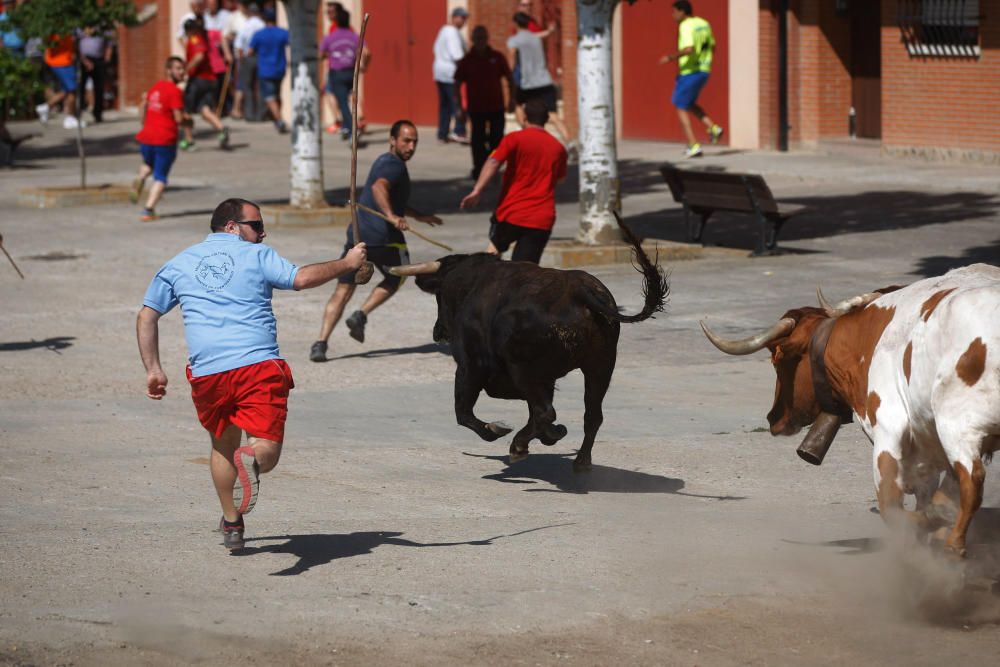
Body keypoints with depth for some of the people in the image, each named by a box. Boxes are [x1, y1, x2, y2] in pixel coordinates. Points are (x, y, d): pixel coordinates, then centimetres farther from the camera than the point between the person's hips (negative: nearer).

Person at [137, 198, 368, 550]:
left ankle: (231, 524, 27)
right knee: (267, 448, -4)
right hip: (260, 364, -3)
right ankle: (251, 460, -40)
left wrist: (153, 369, 22)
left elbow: (146, 316, 19)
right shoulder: (257, 256, 7)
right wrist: (347, 263, 4)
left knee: (223, 444, 25)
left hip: (207, 372, 3)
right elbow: (302, 278, -8)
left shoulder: (178, 264, 19)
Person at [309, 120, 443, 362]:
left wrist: (420, 216, 42)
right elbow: (379, 187, -28)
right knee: (395, 279, 18)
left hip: (357, 233, 8)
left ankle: (320, 343, -10)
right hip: (382, 237, -8)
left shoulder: (384, 161, 25)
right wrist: (391, 216, -40)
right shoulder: (394, 165, -6)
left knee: (343, 289, 2)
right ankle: (361, 315, 0)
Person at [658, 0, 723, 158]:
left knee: (681, 109, 3)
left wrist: (671, 57, -18)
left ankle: (694, 146, -4)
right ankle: (713, 128, 7)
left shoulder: (686, 26, -17)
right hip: (704, 71, 8)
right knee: (689, 104, 25)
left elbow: (689, 49, -29)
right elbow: (712, 46, 19)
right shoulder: (703, 24, 10)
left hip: (689, 72, -8)